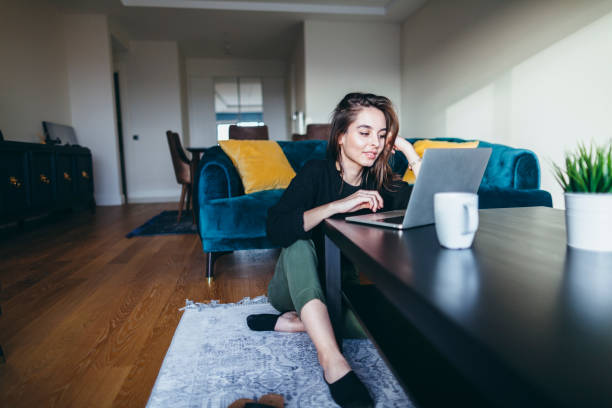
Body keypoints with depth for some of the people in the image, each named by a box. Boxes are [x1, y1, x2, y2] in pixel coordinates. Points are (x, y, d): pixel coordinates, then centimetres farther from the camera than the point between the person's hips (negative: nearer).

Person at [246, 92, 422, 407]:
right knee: (299, 242, -34)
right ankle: (332, 360, -39)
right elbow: (276, 230, -32)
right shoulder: (317, 173, -16)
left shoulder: (381, 183, -5)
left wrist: (409, 152, -18)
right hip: (294, 288, -2)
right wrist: (338, 206, -39)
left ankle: (292, 323, -15)